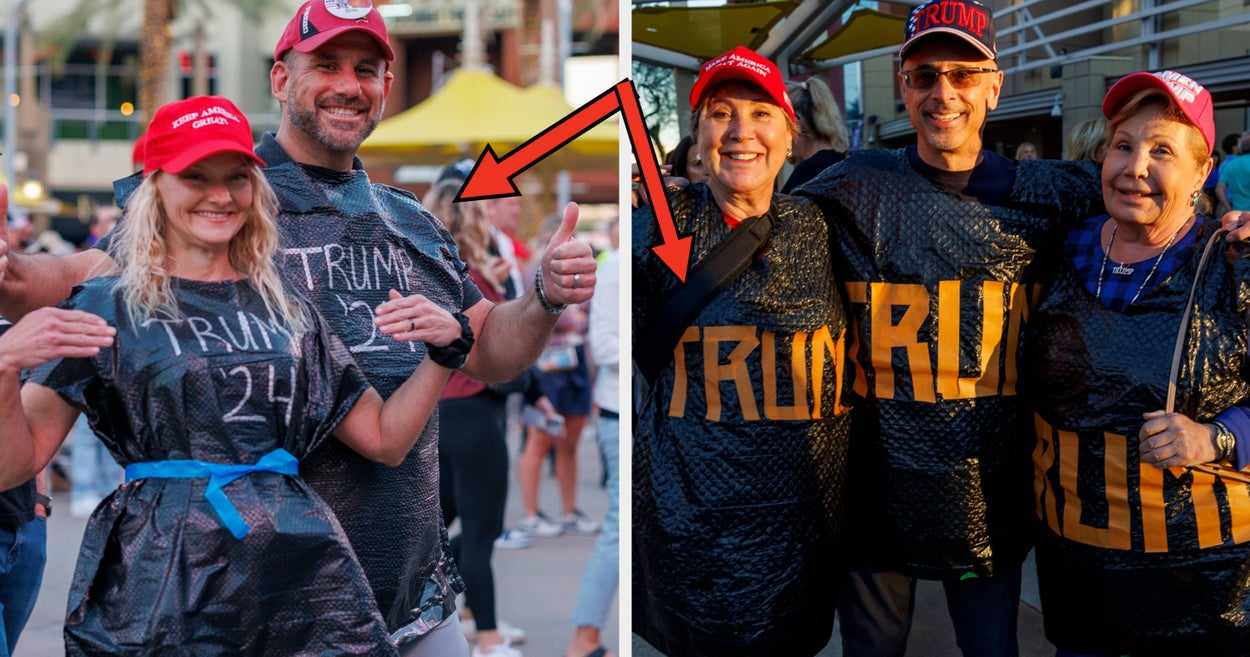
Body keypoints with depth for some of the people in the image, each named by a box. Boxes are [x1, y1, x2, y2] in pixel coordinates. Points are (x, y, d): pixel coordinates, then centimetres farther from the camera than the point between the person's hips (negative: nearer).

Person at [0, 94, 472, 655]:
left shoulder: (287, 312, 15)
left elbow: (385, 439, 14)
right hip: (160, 589, -3)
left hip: (302, 582, 4)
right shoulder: (107, 308, 3)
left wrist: (444, 349, 0)